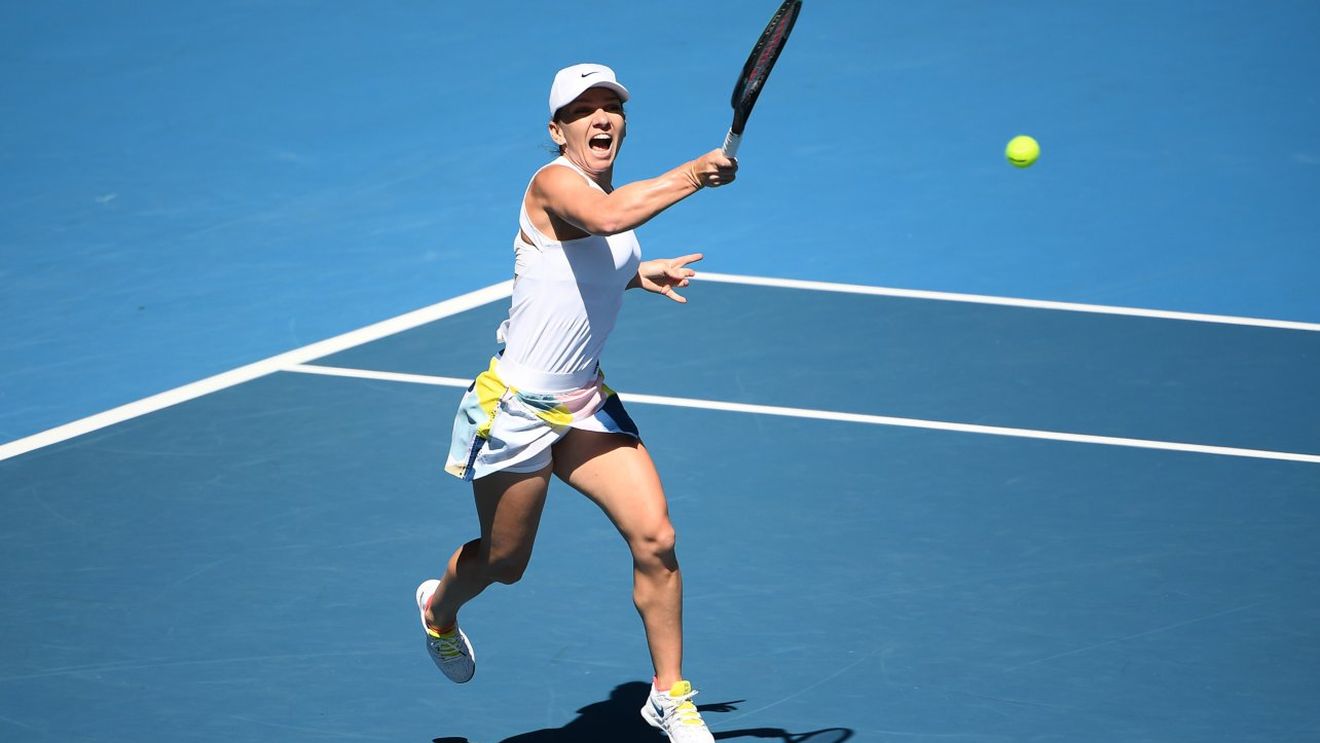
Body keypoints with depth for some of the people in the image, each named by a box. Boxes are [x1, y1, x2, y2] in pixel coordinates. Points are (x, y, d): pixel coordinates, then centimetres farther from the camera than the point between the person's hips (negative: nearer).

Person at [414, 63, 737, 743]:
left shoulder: (612, 193, 7)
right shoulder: (554, 183, -19)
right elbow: (605, 218, -43)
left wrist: (639, 273, 11)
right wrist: (690, 176, -43)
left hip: (587, 405, 7)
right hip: (517, 407, -7)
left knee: (654, 540, -9)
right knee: (504, 562, 13)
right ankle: (439, 608, 49)